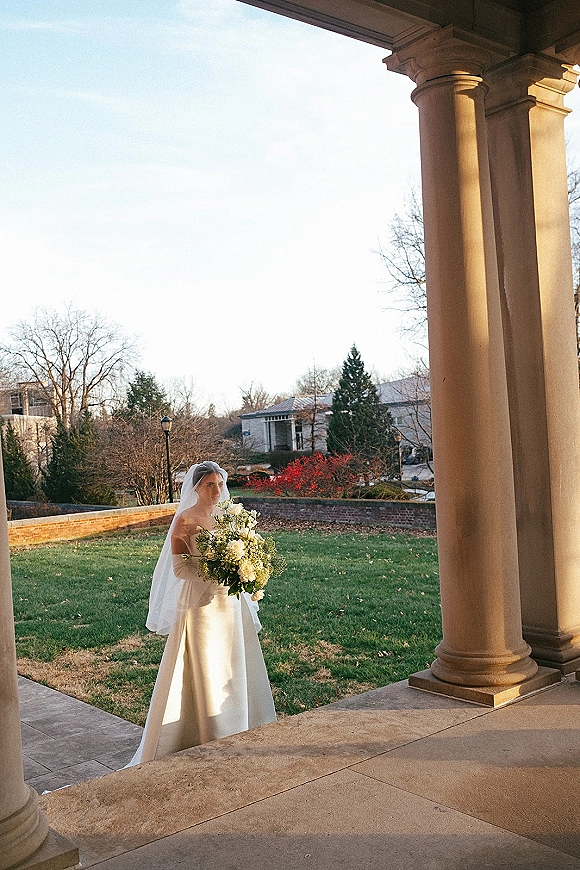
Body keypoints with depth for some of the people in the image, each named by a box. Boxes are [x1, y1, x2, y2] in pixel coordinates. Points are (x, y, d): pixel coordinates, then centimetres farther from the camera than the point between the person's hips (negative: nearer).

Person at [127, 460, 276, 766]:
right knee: (202, 672, 0)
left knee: (233, 668, 13)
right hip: (200, 604, -6)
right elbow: (179, 567, -13)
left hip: (229, 602, 6)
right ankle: (205, 738, 11)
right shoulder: (185, 520, -11)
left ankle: (234, 735, 26)